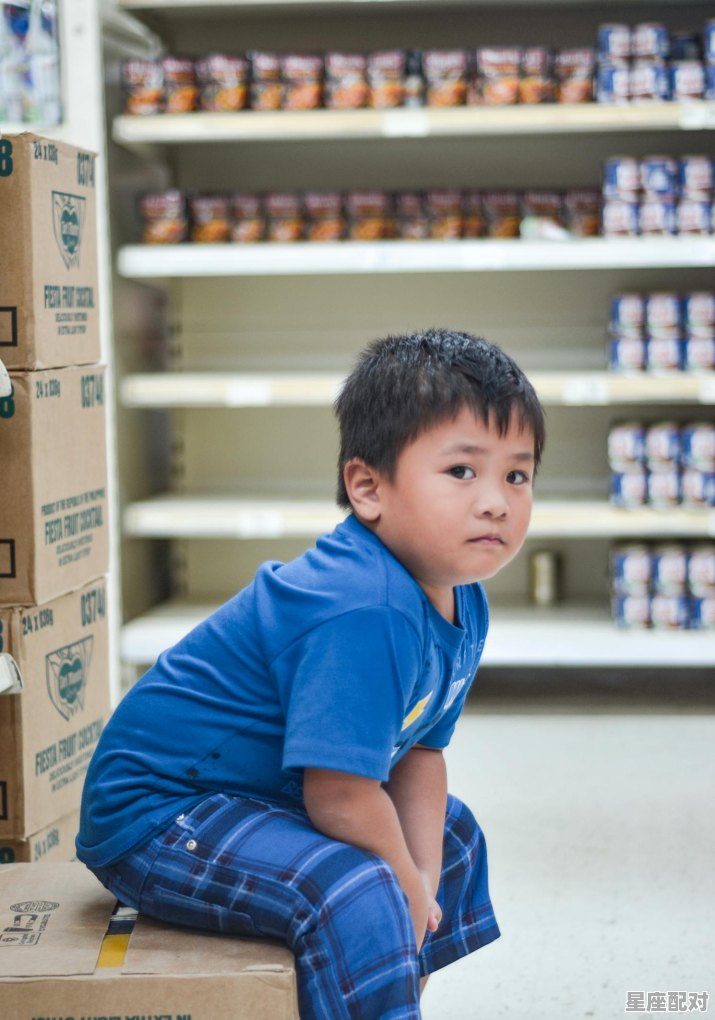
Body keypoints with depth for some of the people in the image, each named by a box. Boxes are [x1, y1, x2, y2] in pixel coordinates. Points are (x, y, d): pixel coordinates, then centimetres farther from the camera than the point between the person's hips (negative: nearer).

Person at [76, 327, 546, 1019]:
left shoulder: (461, 603, 0)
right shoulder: (361, 612, -32)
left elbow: (419, 753, 6)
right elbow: (339, 795, -31)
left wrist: (422, 880, -5)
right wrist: (408, 886, -14)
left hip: (265, 797, 11)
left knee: (451, 833, 24)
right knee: (356, 900, -32)